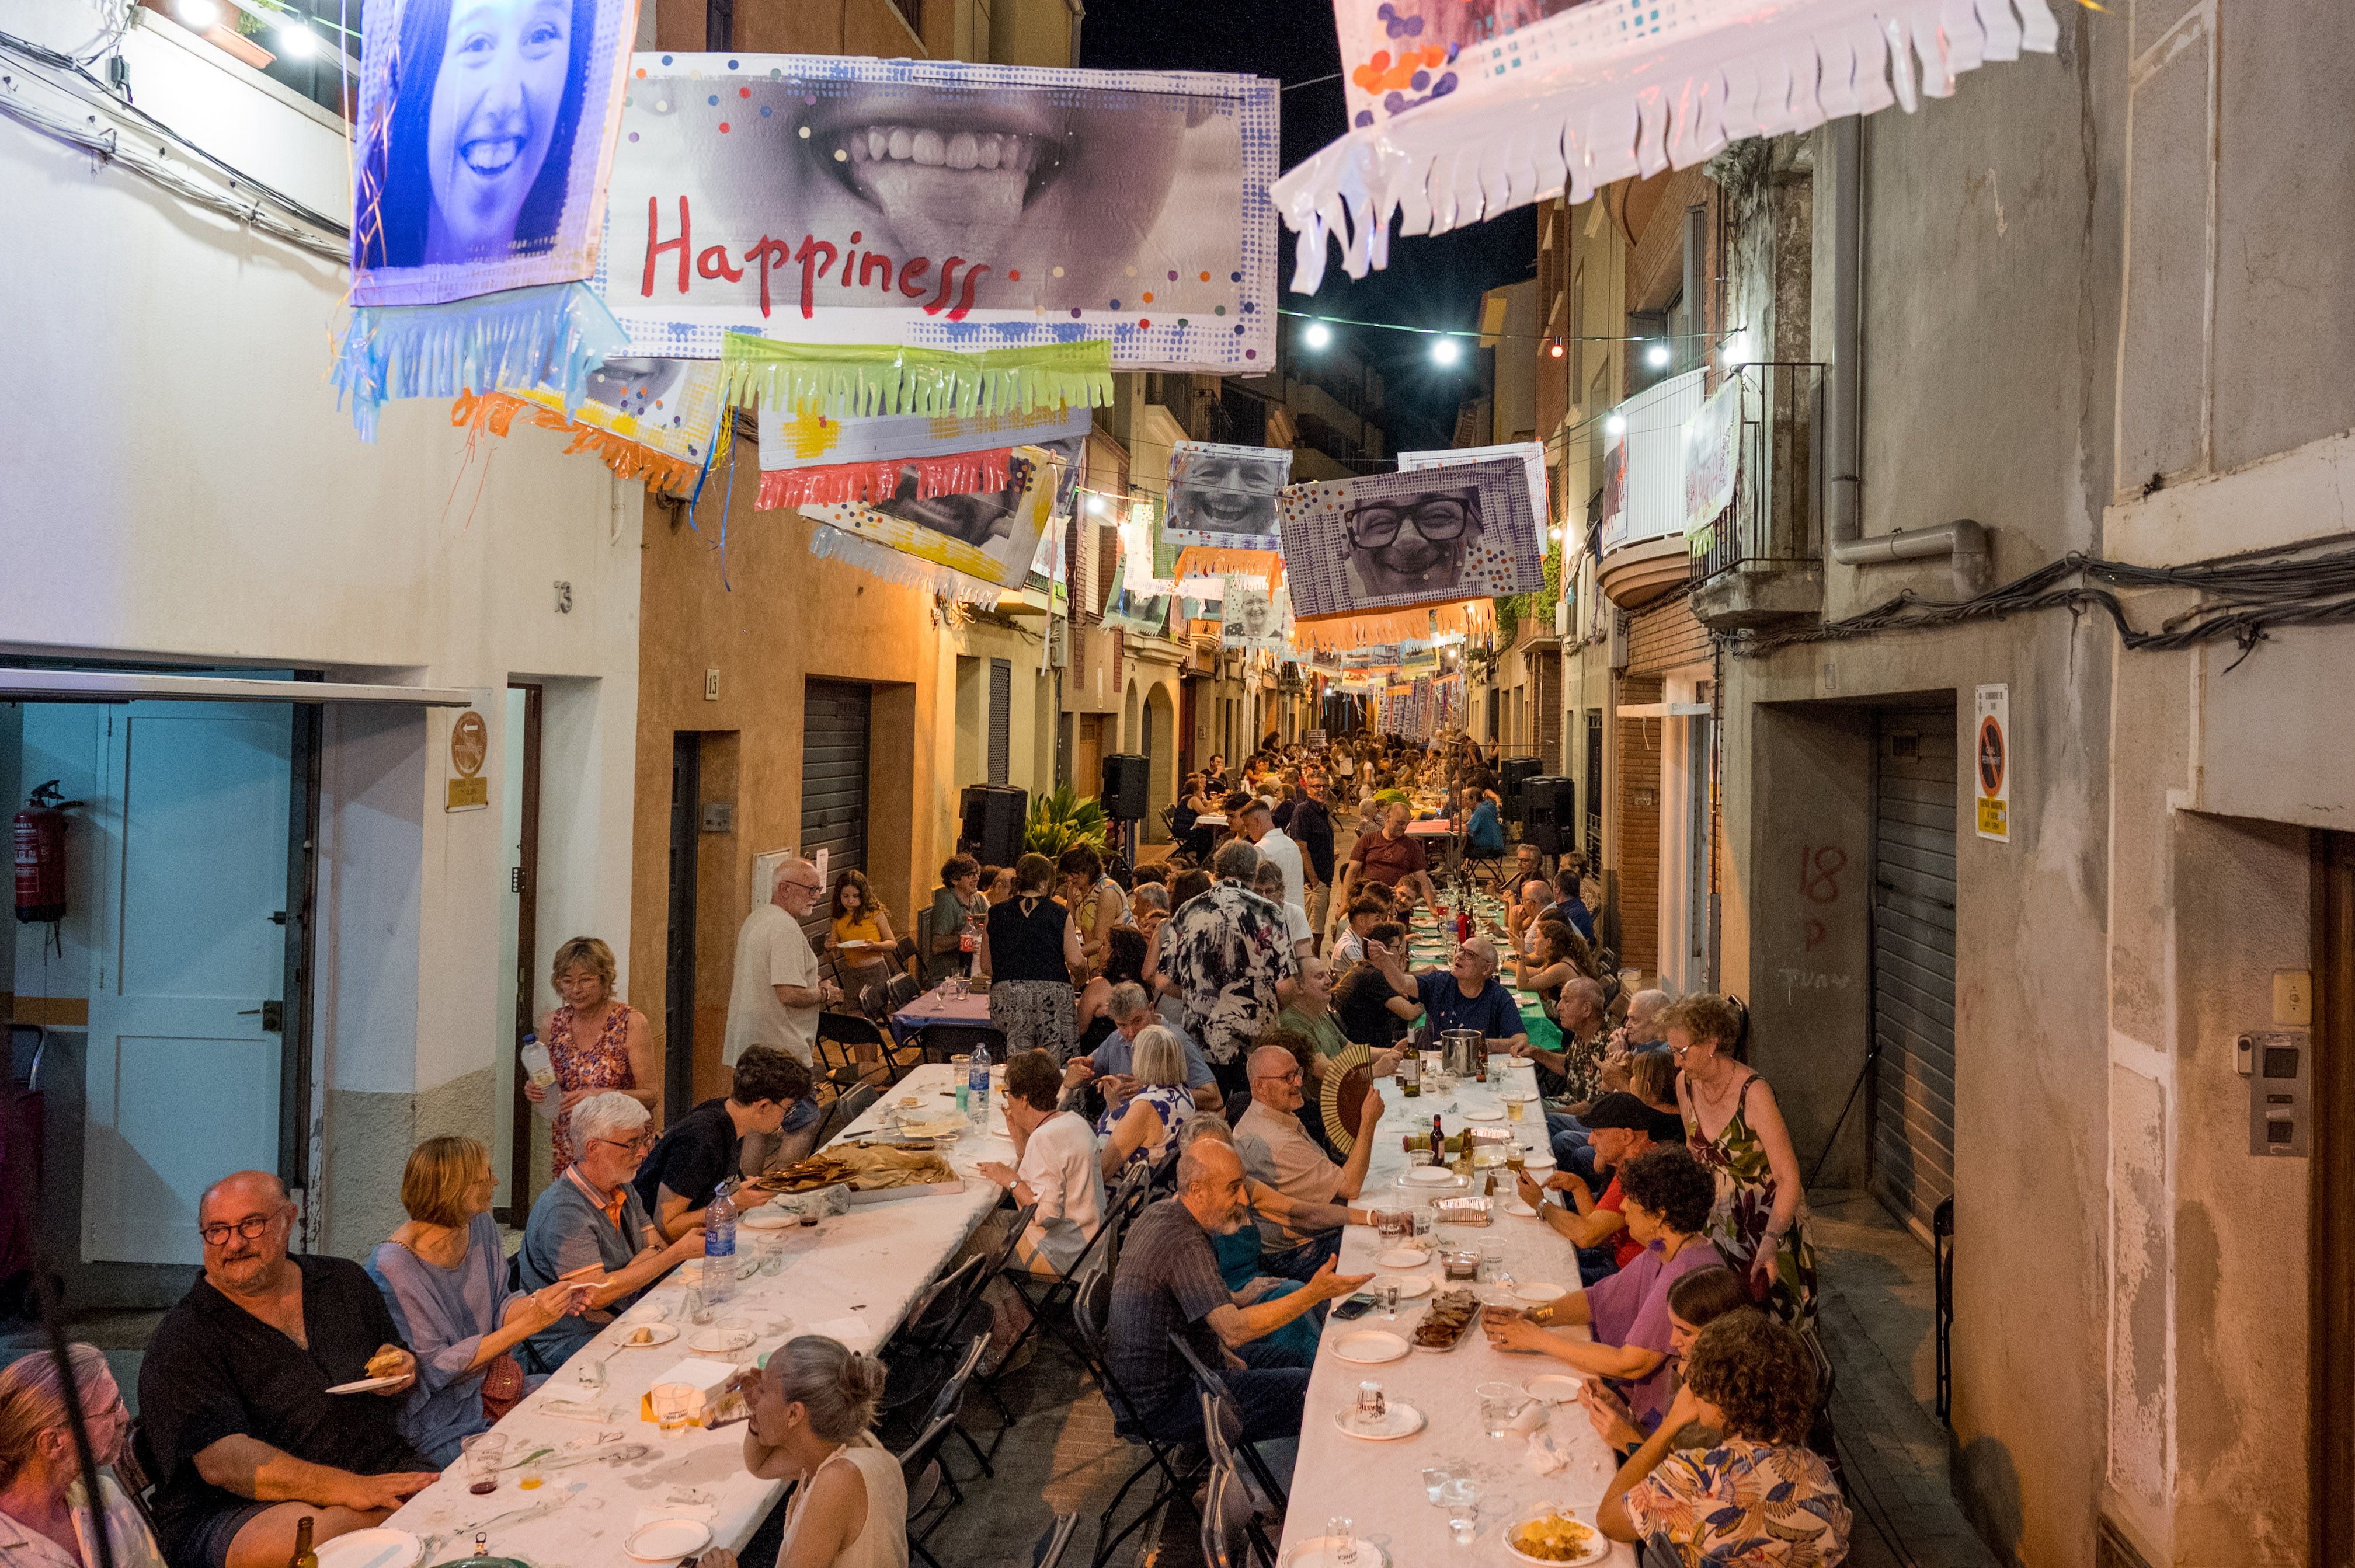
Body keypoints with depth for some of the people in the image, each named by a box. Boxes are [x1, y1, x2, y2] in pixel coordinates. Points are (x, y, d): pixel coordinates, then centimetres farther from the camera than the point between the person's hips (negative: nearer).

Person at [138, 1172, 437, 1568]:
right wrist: (350, 1490, -26)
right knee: (294, 1536, -38)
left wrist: (402, 1373, 0)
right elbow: (222, 1462, -16)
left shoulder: (346, 1282, 12)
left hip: (384, 1472, 3)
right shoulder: (183, 1339, -4)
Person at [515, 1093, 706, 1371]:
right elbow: (597, 1294, -24)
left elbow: (655, 1249, 5)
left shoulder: (623, 1189, 9)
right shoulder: (564, 1212, -20)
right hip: (570, 1345, -8)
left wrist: (614, 1284, -17)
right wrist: (679, 1252, -23)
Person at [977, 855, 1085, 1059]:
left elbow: (985, 967, 14)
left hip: (1007, 996, 2)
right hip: (1054, 993, -1)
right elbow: (1076, 961, 0)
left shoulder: (996, 914, 11)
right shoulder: (1060, 914, 5)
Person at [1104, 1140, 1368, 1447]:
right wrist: (1315, 1293, -37)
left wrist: (1236, 1299, 10)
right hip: (1165, 1405, -10)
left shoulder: (1159, 1213, 4)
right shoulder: (1186, 1245, -27)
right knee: (1313, 1389, -13)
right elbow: (1235, 1331, -35)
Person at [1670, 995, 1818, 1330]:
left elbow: (1789, 1180, -25)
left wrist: (1770, 1243, -32)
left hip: (1768, 1217, -5)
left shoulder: (1754, 1094, -26)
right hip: (1721, 1219, 5)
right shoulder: (1686, 1083, -5)